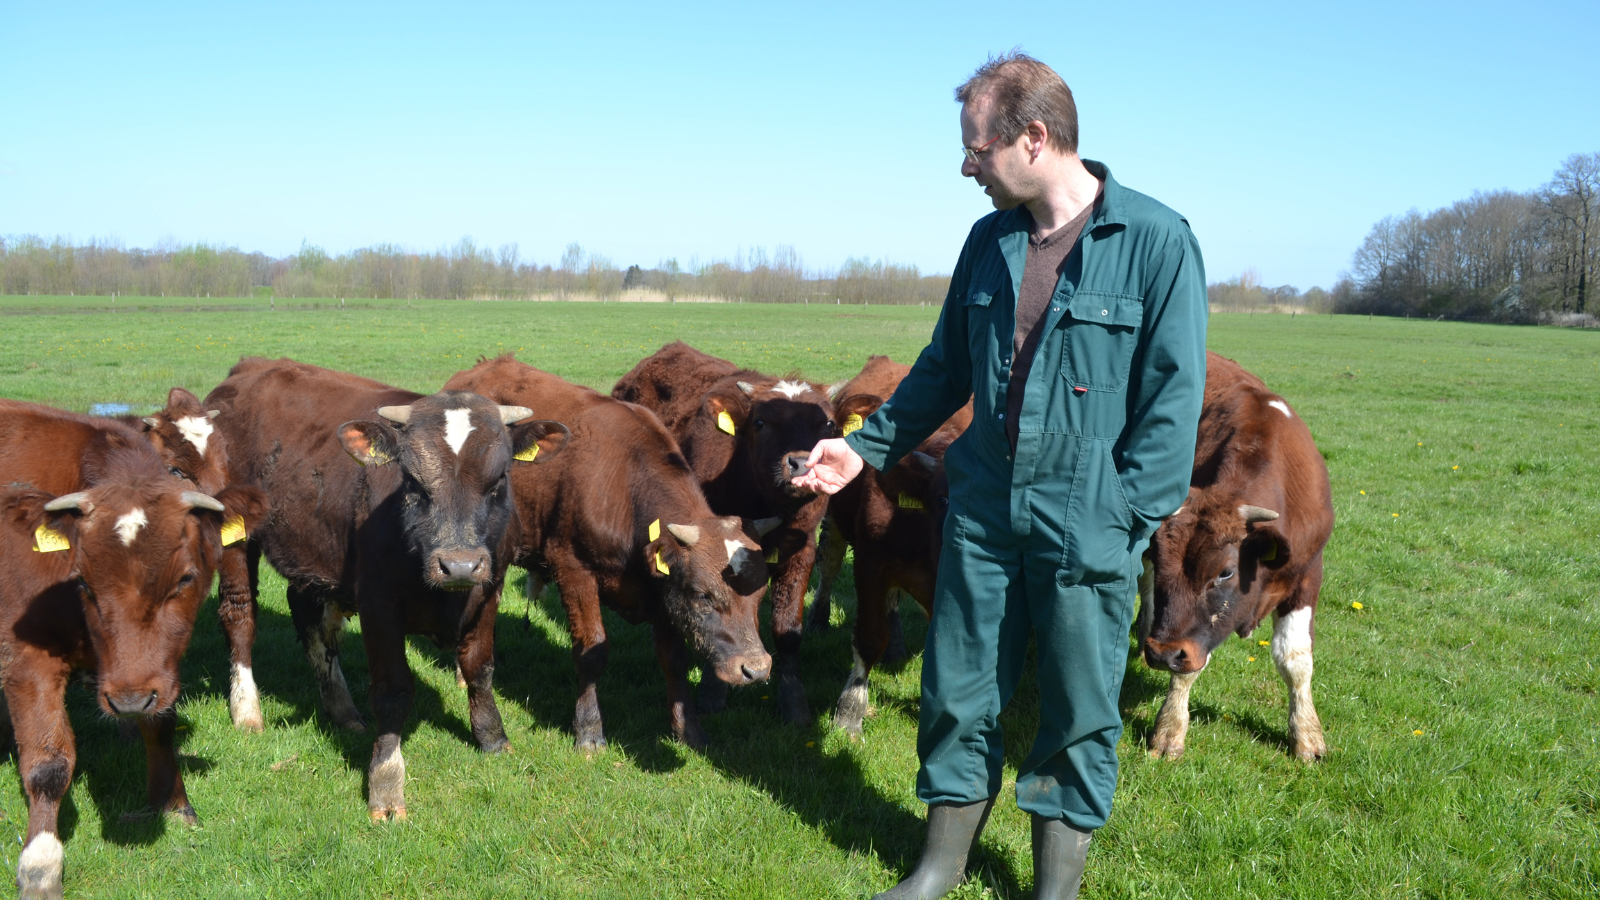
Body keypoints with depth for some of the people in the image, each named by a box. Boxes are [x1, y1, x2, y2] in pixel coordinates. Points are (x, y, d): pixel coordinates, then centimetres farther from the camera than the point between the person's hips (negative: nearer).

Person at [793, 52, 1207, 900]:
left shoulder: (1156, 241, -9)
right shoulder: (989, 240, 7)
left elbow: (1174, 394, -9)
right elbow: (946, 367, 18)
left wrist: (1128, 517, -13)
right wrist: (867, 446, 15)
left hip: (1088, 527, -4)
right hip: (981, 514, 5)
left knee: (1079, 712, 8)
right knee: (957, 692, 12)